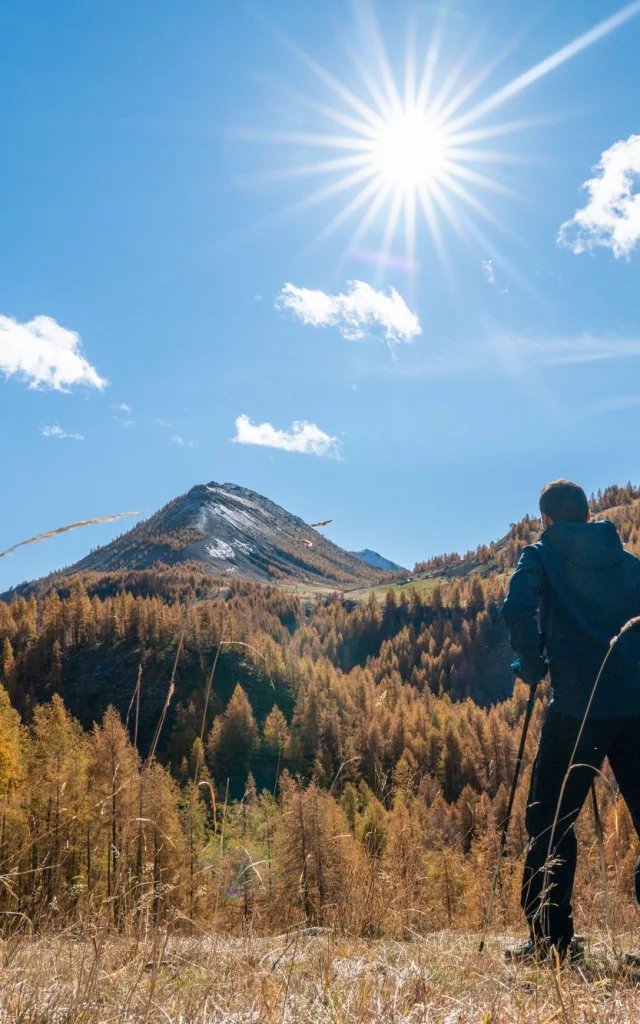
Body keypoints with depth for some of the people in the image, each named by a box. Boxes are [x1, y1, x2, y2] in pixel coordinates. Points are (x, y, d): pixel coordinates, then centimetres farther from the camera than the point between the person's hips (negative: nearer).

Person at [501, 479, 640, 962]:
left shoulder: (542, 555, 4)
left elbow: (518, 610, -14)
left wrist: (533, 668, -1)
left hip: (577, 705, -4)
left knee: (550, 820, 7)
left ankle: (551, 937, 9)